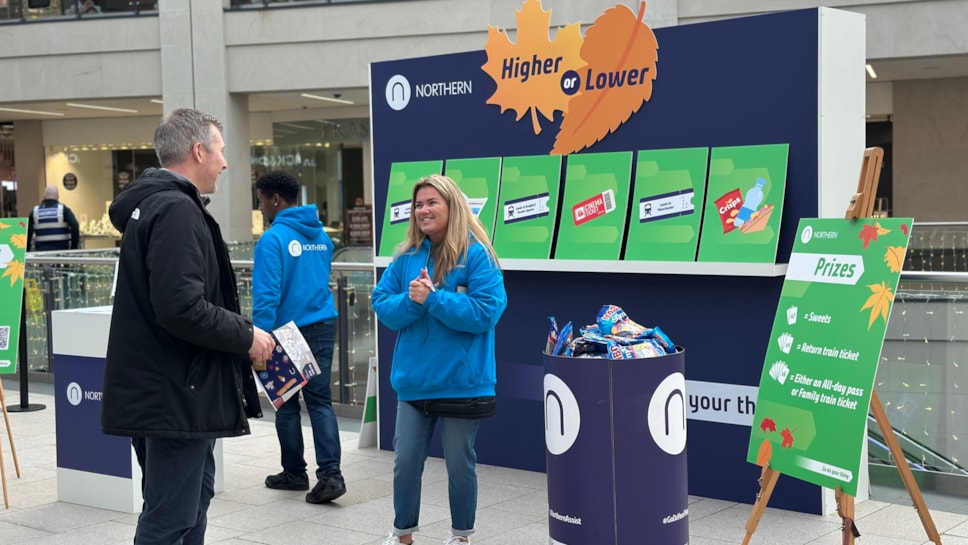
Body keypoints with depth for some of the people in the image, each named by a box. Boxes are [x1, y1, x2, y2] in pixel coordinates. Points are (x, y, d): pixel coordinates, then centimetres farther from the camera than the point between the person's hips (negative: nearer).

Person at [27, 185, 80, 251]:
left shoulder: (35, 211, 7)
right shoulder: (63, 209, 0)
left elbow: (28, 233, 9)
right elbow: (75, 226, -12)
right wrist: (74, 248, -5)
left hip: (41, 251, 2)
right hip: (61, 250, -2)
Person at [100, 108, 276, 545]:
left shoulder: (150, 203, 14)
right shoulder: (176, 211, -18)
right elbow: (182, 308, -28)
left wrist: (238, 328, 14)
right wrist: (245, 336, -14)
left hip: (161, 389, 11)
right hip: (175, 393, -11)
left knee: (194, 499, 21)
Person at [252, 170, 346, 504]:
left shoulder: (273, 239, -13)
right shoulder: (321, 235, 9)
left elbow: (266, 295, -18)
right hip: (323, 326, 5)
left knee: (286, 404, 9)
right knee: (320, 402, 4)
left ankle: (295, 473, 19)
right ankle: (330, 474, -8)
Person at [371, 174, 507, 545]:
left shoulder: (477, 255, -9)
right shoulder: (406, 256, 6)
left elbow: (486, 312, -17)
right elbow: (382, 305, 4)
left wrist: (432, 298, -19)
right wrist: (411, 300, -17)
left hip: (461, 381, -4)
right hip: (414, 379, 4)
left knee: (460, 464, 9)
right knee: (405, 460, 10)